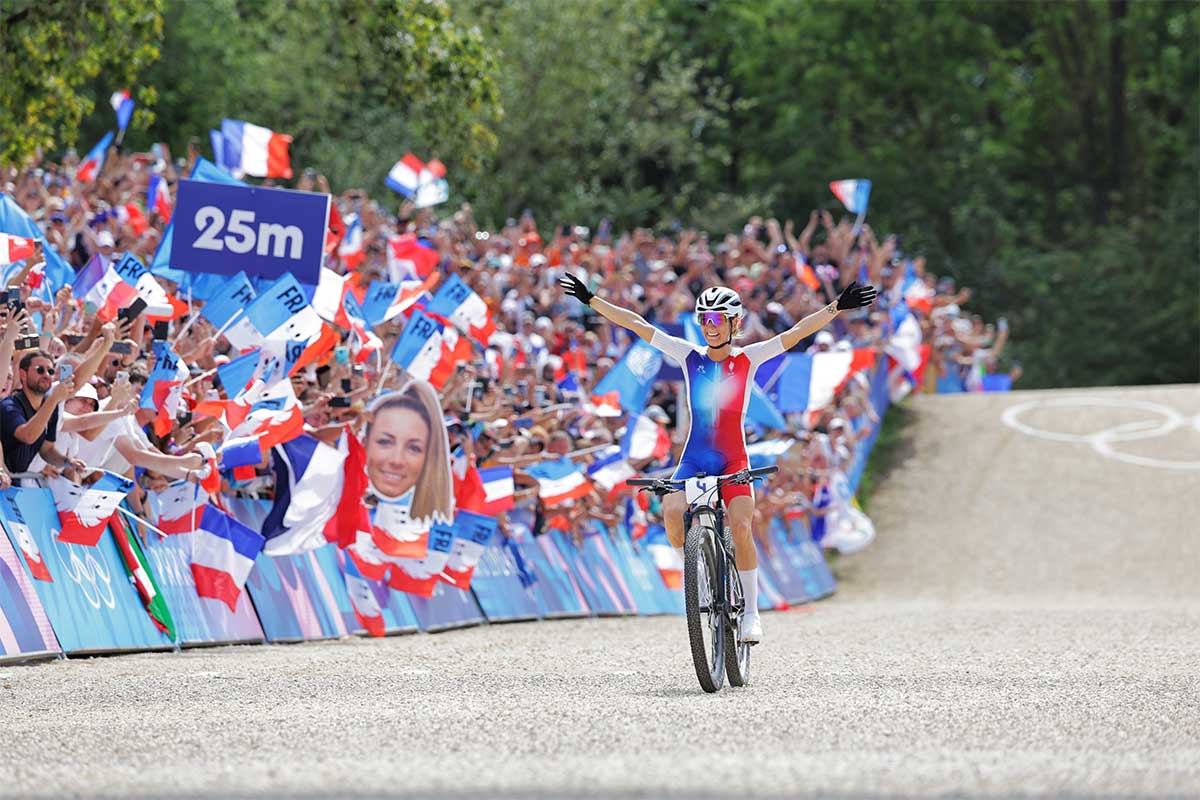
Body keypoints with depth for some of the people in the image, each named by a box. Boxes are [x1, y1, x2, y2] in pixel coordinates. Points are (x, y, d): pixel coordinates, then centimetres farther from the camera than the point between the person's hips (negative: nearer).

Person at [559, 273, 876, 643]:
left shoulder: (747, 359, 0)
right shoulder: (690, 356, 4)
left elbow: (796, 332, -8)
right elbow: (637, 324, 4)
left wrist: (838, 306, -18)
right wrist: (590, 299, 3)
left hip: (733, 460, -1)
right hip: (694, 458, 1)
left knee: (741, 527, -18)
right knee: (672, 511, -25)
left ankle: (750, 612, -9)